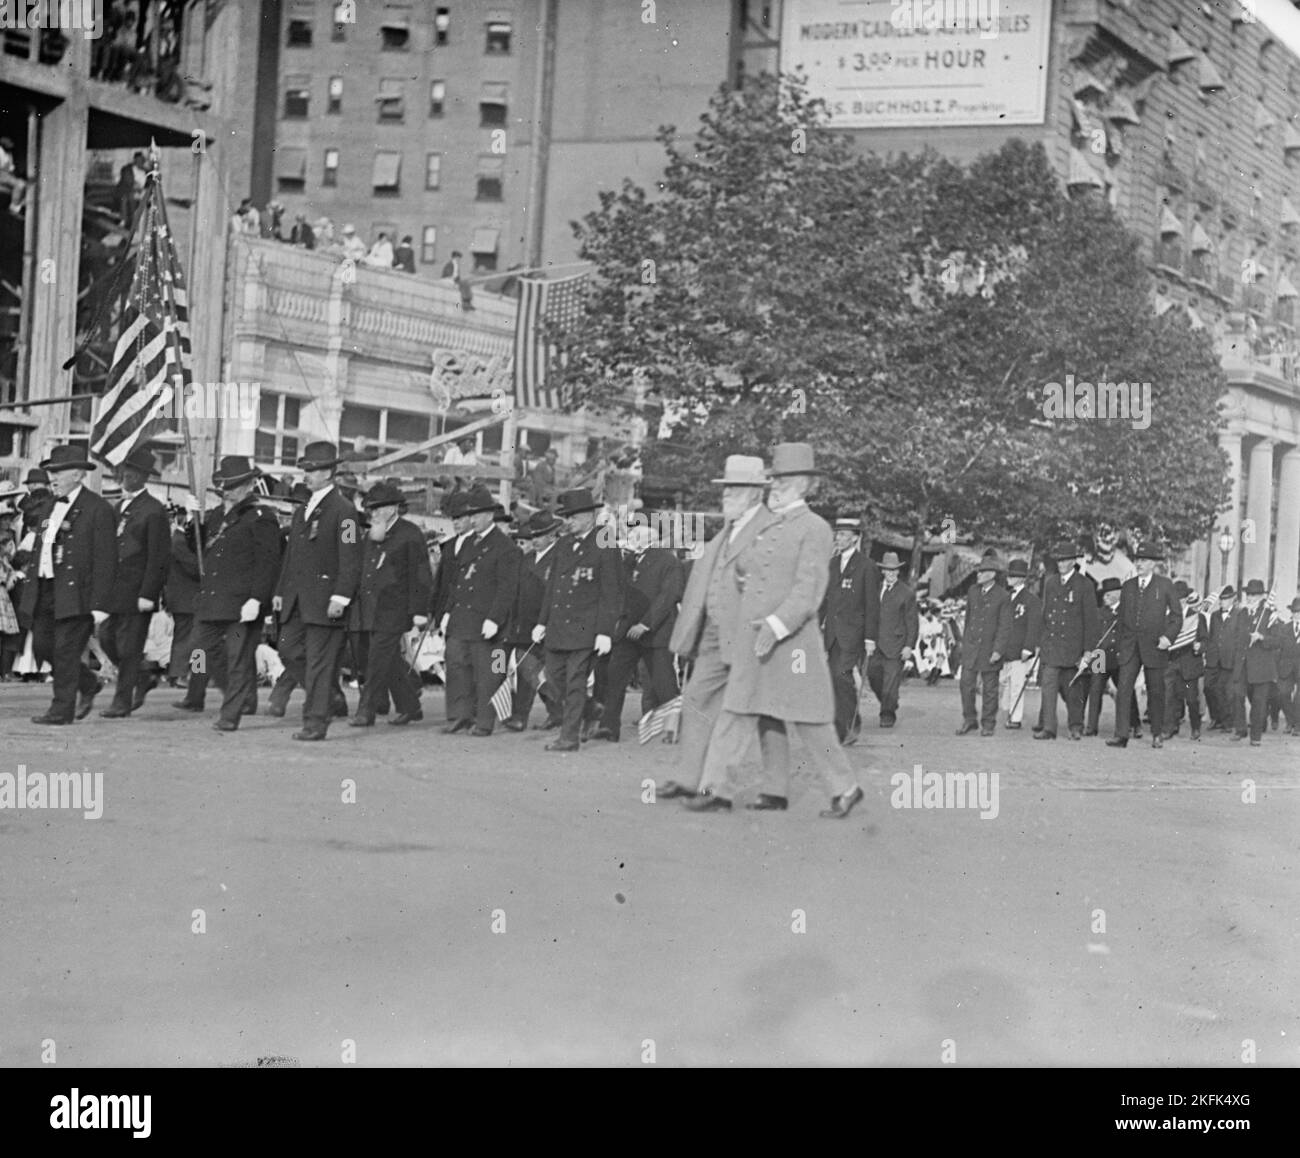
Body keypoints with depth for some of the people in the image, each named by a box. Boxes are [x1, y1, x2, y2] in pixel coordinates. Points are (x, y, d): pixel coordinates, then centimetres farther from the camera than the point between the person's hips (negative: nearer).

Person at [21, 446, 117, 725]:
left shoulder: (98, 510, -10)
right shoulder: (52, 507, 15)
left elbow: (105, 562, -13)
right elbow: (40, 551, 18)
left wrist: (100, 605, -17)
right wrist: (31, 586, 12)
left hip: (75, 593, -8)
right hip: (45, 591, 8)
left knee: (66, 651, -5)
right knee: (42, 646, 10)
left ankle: (62, 709, 4)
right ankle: (88, 685, 29)